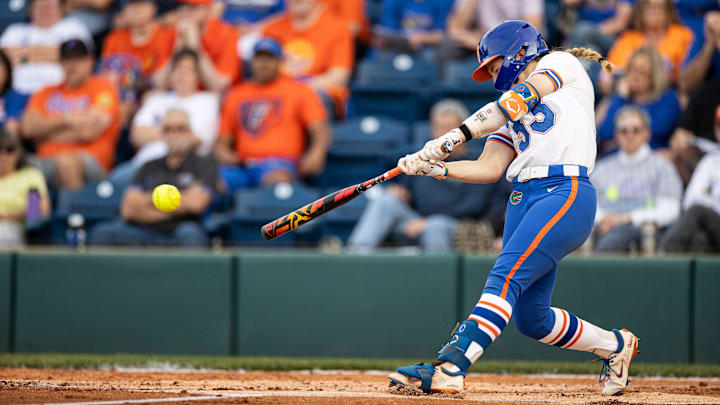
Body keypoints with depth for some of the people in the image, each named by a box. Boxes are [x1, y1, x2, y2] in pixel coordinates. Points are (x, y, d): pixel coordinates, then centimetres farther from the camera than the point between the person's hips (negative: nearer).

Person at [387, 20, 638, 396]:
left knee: (506, 276, -24)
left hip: (566, 194, -8)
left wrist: (456, 135, -18)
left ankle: (450, 368, -37)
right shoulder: (510, 112, 27)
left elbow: (518, 100, -9)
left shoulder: (562, 64, 8)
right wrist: (435, 167, -3)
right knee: (530, 318, 5)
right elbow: (489, 168, 13)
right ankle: (615, 345, 28)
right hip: (523, 199, 8)